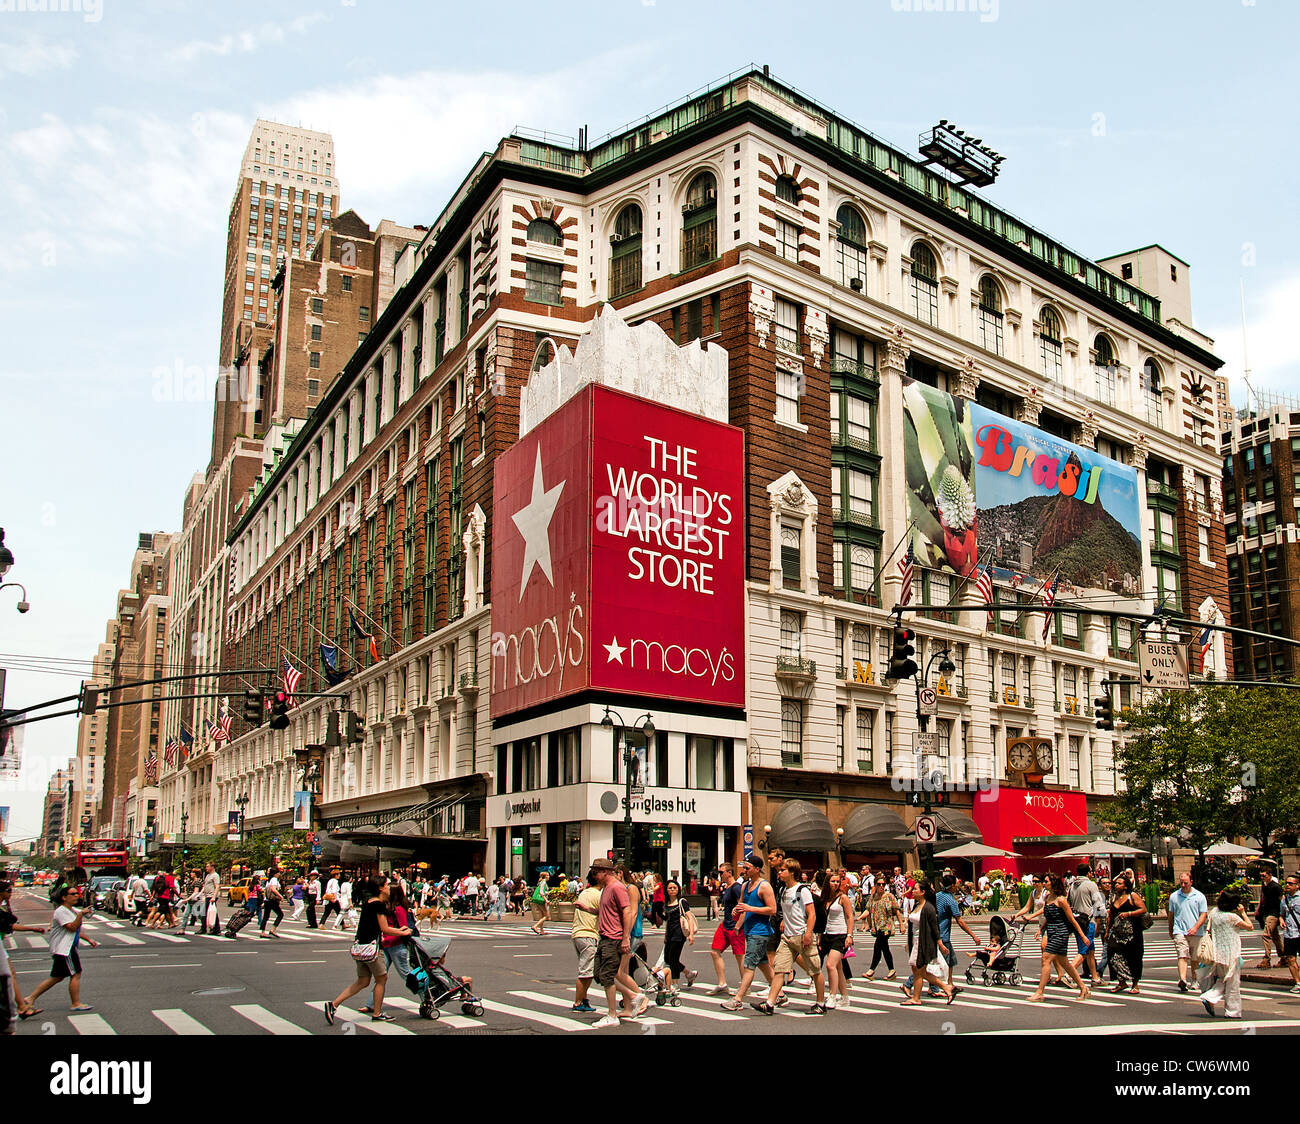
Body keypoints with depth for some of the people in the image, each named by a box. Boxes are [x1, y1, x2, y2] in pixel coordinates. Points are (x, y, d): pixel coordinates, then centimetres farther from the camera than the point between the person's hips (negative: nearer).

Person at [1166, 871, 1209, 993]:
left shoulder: (1199, 896, 3)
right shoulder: (1174, 896, 7)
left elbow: (1204, 914, 0)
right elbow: (1171, 915, 17)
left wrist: (1196, 927, -13)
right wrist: (1170, 931, 22)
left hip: (1196, 933, 1)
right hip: (1179, 931, 0)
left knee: (1195, 959, 9)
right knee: (1182, 956, -15)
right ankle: (1182, 980, -29)